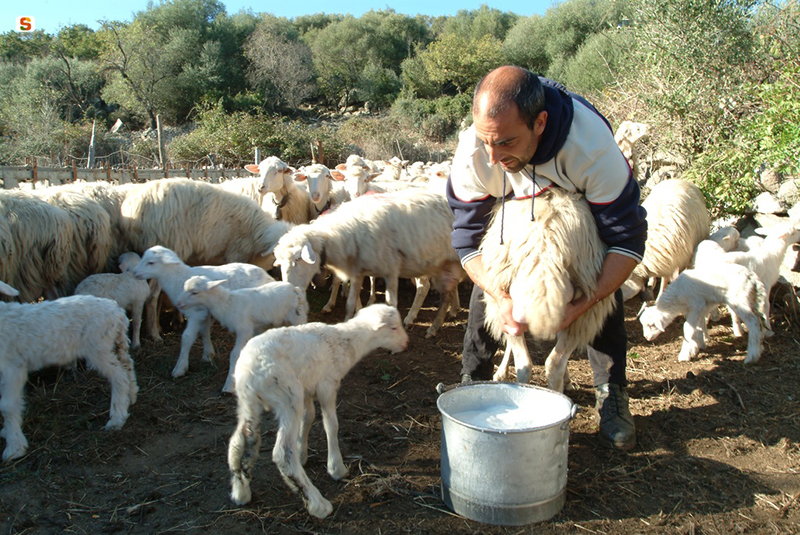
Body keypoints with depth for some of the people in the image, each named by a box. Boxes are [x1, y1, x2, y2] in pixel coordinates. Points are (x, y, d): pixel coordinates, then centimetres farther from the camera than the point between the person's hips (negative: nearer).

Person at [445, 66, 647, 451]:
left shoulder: (592, 147, -43)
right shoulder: (472, 154, -37)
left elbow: (628, 239, -34)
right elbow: (468, 241, -26)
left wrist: (580, 305, -43)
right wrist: (502, 298, -42)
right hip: (510, 212, 2)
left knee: (607, 292, -14)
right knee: (485, 290, -11)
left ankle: (611, 396, 5)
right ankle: (472, 388, 7)